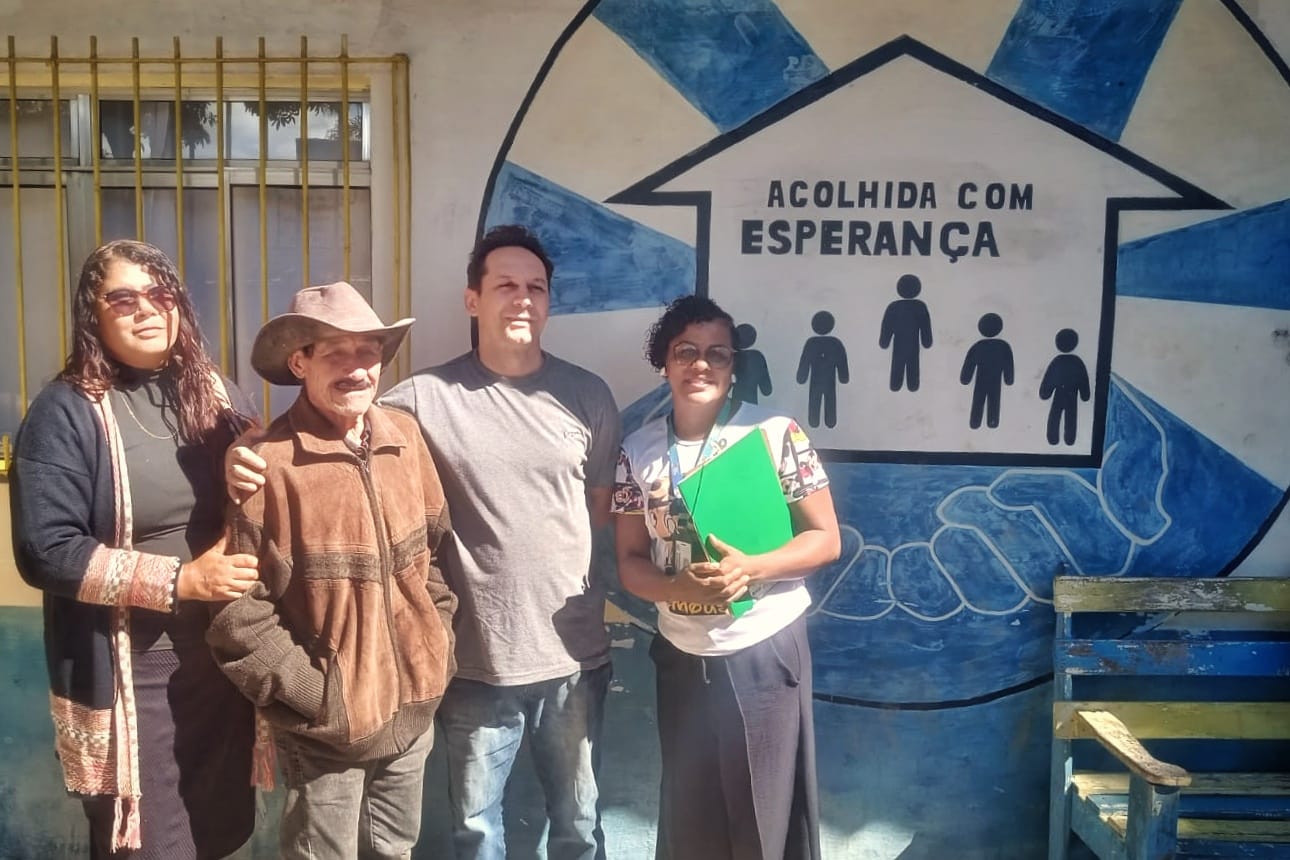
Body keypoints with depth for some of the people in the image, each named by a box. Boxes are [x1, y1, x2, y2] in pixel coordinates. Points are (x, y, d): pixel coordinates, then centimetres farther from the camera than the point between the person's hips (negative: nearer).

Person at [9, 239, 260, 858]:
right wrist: (179, 580, -20)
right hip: (128, 673, -4)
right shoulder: (66, 411, -9)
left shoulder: (215, 394, 7)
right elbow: (45, 551, -15)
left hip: (226, 656, 5)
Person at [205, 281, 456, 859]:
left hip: (412, 706, 5)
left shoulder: (404, 436, -1)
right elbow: (238, 611, -16)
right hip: (326, 722, -5)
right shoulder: (268, 461, -19)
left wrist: (438, 638, 4)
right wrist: (311, 692, -13)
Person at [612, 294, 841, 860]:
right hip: (682, 655, 3)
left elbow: (826, 538, -6)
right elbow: (630, 561, 2)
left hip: (765, 650, -2)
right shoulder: (638, 452, -1)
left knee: (768, 813, 9)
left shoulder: (775, 434, -9)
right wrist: (680, 587, -19)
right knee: (688, 814, 16)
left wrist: (749, 568, -22)